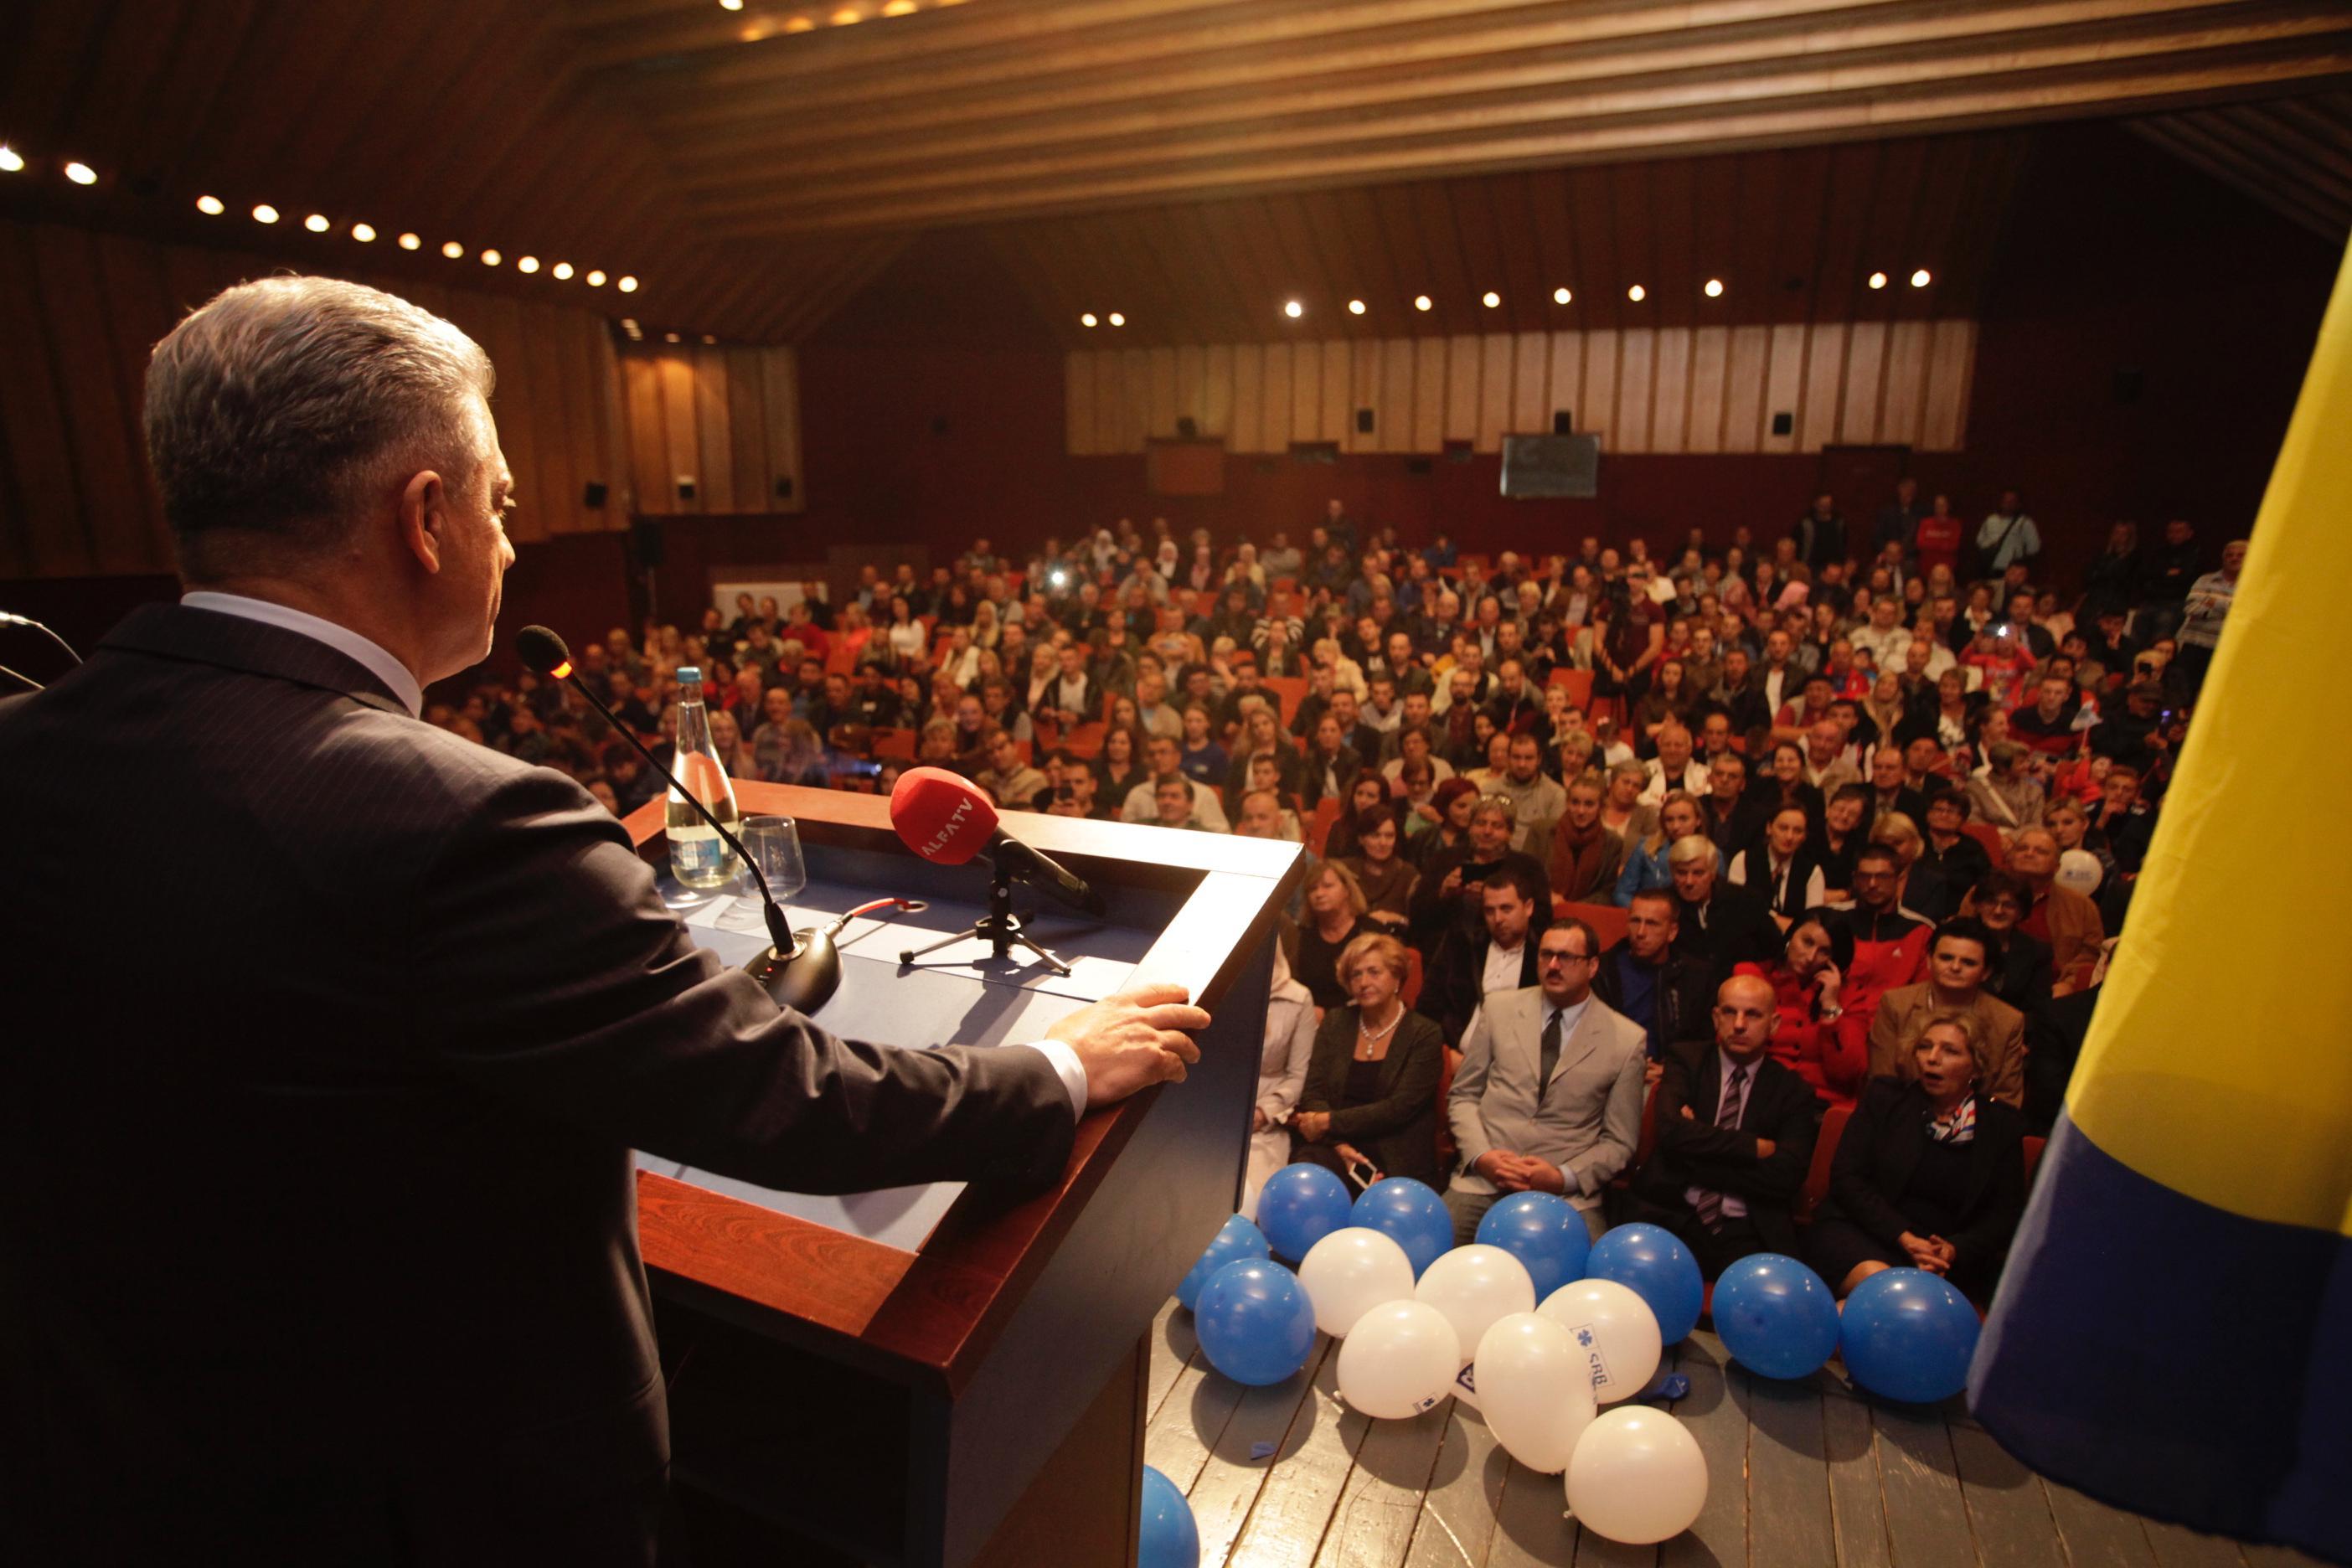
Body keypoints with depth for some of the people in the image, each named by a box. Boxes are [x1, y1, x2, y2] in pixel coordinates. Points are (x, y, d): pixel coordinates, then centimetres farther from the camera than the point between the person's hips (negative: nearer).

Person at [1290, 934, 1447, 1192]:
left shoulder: (1424, 1035, 0)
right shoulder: (1335, 1023, 11)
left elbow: (1400, 1108, -9)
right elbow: (1313, 1093, 5)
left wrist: (1329, 1122, -13)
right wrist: (1338, 1143, -14)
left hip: (1397, 1162, -2)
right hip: (1333, 1149, 2)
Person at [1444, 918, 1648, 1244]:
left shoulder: (1627, 1039, 3)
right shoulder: (1499, 1008, 8)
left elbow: (1619, 1143, 8)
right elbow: (1463, 1095, 12)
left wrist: (1563, 1178, -8)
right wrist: (1481, 1155, -5)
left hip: (1567, 1193, -1)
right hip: (1483, 1178, 1)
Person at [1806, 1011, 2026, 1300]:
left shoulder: (2002, 1125, 10)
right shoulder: (1884, 1097, 6)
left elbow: (2007, 1214, 9)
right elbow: (1845, 1177, -1)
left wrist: (1955, 1249, -11)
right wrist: (1904, 1237, -13)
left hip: (1948, 1261, 1)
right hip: (1862, 1232, -1)